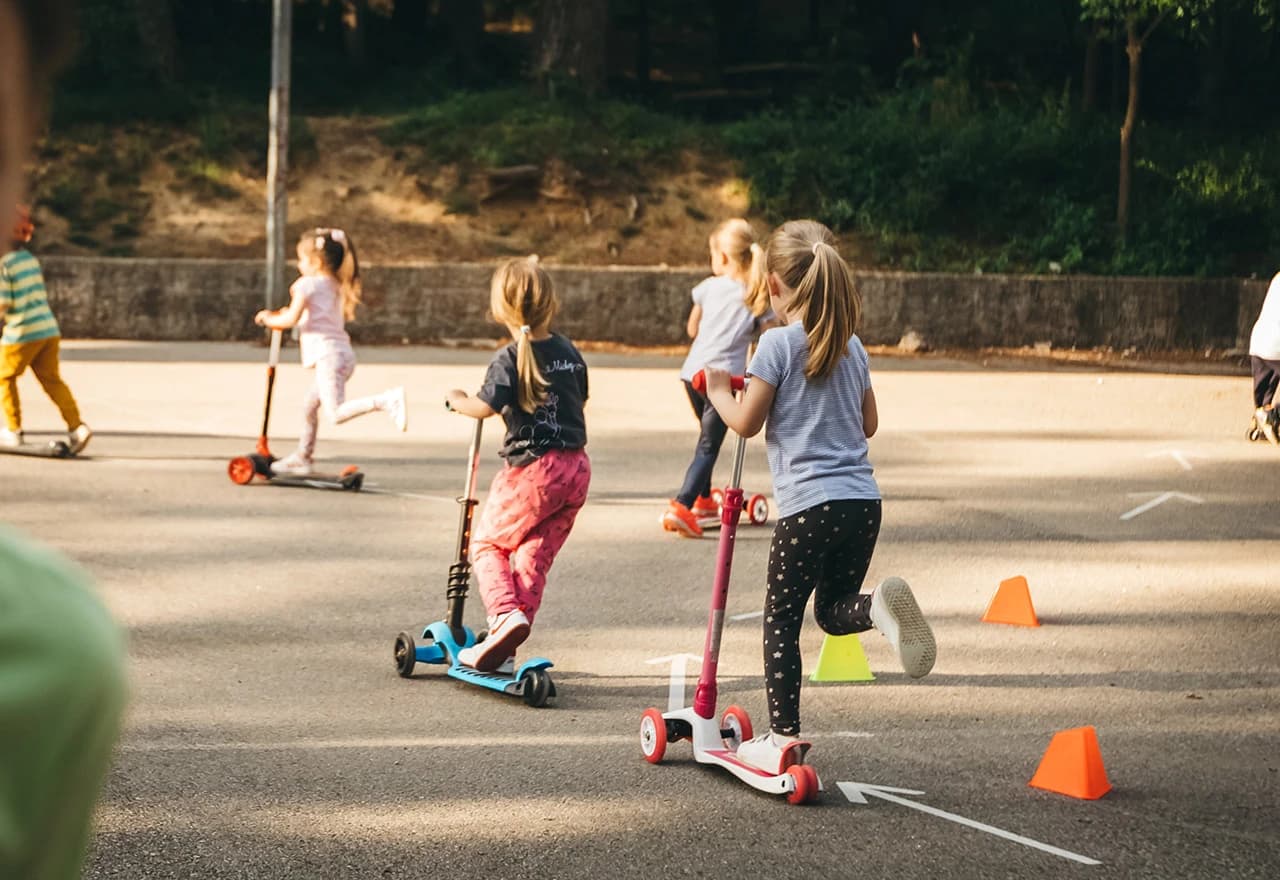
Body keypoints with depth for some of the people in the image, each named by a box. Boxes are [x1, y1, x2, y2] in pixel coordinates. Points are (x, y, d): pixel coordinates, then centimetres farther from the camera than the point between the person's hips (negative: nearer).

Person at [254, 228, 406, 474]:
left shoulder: (307, 284, -4)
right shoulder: (336, 286, 21)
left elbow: (291, 319, -13)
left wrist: (268, 318, 6)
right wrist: (287, 314, 30)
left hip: (327, 355, -9)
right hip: (344, 353, 9)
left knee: (336, 414, -19)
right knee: (310, 405, 23)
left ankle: (386, 400, -33)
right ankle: (303, 456, 32)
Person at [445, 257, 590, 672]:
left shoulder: (509, 359, -13)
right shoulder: (569, 353, 9)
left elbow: (484, 407, -19)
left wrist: (457, 399, 1)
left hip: (532, 470, -6)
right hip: (576, 466, 6)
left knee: (488, 542, 12)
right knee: (535, 556, 9)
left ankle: (505, 613, -12)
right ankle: (505, 648, 9)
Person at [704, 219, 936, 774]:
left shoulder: (778, 344, -7)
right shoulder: (852, 347, 12)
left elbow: (746, 423, -5)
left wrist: (718, 391, 14)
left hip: (808, 505, -6)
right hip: (863, 502, 6)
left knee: (781, 618, 6)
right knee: (835, 610, 17)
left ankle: (783, 735, 6)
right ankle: (879, 606, -17)